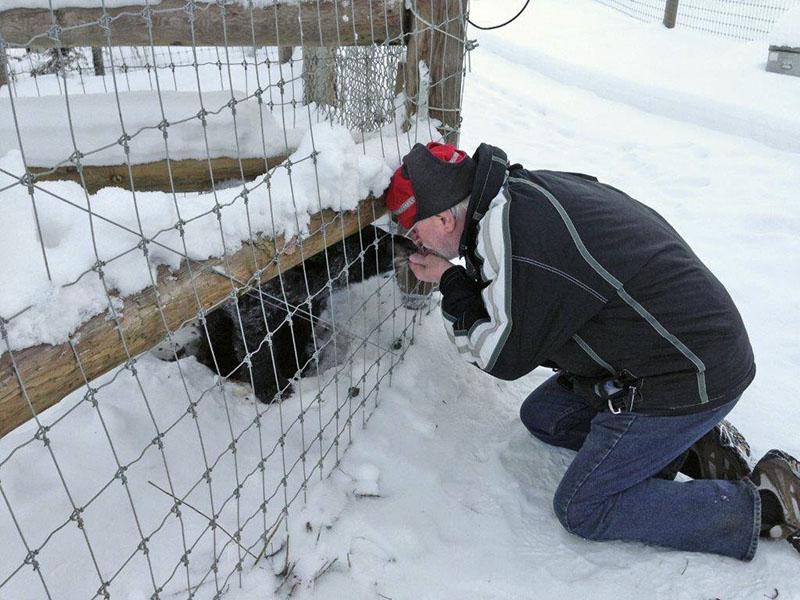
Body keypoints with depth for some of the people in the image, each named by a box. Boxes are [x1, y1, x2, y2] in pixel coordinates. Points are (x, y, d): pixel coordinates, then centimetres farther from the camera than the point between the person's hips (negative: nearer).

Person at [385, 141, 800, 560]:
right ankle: (691, 444, 11)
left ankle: (766, 504, 2)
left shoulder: (510, 231, -24)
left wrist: (450, 282, -4)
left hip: (685, 377, -10)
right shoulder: (521, 190, 6)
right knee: (542, 415, 18)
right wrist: (452, 281, 10)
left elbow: (505, 357, -13)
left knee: (582, 508, -2)